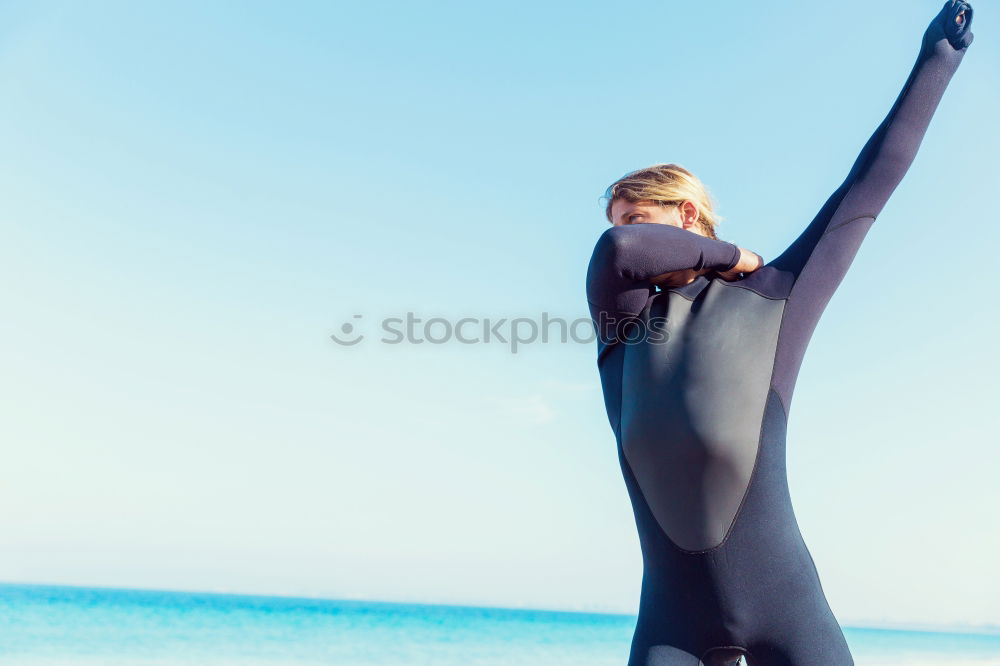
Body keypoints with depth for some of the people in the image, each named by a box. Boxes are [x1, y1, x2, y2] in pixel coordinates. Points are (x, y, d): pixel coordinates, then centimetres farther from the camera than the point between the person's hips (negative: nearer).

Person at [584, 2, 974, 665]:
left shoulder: (771, 300, 3)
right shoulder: (622, 321, 6)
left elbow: (870, 184, 8)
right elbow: (616, 252, -16)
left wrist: (938, 57, 13)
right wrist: (729, 256, -2)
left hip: (785, 607, -1)